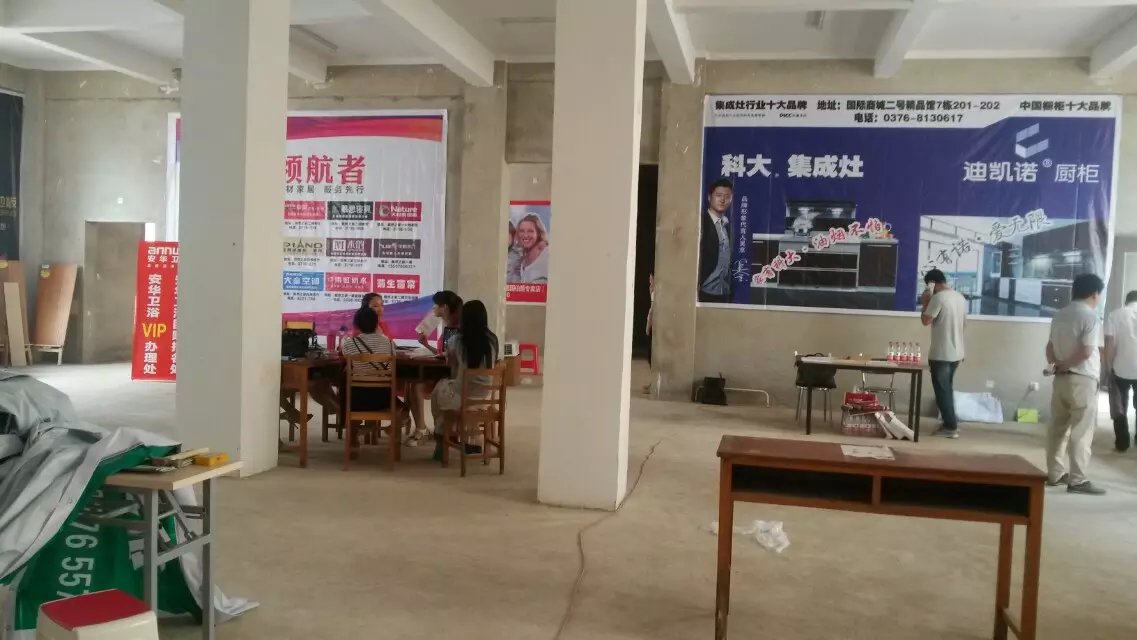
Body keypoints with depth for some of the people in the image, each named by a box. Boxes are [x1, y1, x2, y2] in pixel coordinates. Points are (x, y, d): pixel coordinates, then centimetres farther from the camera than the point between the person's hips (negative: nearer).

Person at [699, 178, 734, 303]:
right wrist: (695, 291, -16)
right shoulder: (701, 223, -8)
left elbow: (728, 258, 14)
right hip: (705, 291, -6)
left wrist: (730, 288, 7)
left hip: (725, 292, 6)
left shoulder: (728, 224, 12)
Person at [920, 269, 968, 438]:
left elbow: (925, 321, -17)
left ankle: (950, 427, 2)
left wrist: (925, 303, -5)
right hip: (956, 353, 9)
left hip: (941, 354, -8)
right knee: (947, 389, 19)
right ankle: (951, 423, 24)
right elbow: (961, 323, 17)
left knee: (942, 390, 0)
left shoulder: (938, 298, -16)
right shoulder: (960, 297, 11)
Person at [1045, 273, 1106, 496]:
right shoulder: (1091, 317, -13)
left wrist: (1055, 364, 1)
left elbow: (1050, 347, 11)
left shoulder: (1060, 315, 11)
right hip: (1082, 380, -7)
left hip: (1061, 378, 8)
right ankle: (1078, 480, -1)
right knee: (1081, 432, -3)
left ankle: (1054, 474, 18)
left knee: (1058, 428, 12)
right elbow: (1085, 352, -20)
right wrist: (1064, 365, -7)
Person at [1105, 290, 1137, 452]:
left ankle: (1122, 443, 14)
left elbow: (1109, 345, -7)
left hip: (1121, 369, -1)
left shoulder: (1115, 315, -2)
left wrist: (1108, 368, 2)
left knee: (1119, 408, 13)